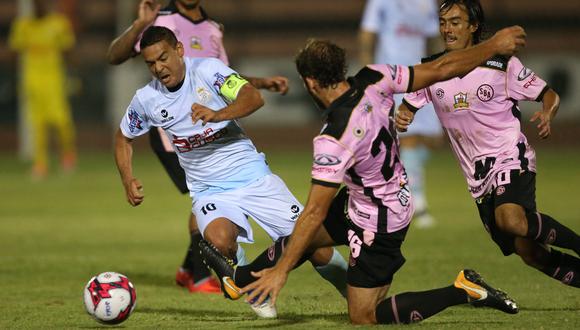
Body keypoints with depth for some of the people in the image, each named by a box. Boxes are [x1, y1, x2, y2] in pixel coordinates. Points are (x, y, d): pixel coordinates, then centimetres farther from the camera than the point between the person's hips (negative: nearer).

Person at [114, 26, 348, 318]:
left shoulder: (206, 70, -10)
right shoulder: (146, 99, 0)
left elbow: (254, 98, -24)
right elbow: (123, 138, 19)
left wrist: (218, 114, -42)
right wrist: (128, 180, 4)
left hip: (252, 176, -1)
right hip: (210, 191, 1)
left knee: (317, 249, -7)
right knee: (219, 239, -35)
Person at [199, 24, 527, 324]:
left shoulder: (333, 140, -33)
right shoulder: (374, 80, -18)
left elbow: (315, 212, -29)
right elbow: (442, 68, -13)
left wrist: (281, 271, -22)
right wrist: (494, 45, 2)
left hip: (377, 223, -9)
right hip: (397, 197, 9)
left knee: (364, 317, 5)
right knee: (303, 236, 24)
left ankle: (463, 292, -1)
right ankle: (241, 279, 45)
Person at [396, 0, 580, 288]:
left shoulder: (502, 64, -5)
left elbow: (549, 95, 2)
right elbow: (409, 106, 14)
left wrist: (547, 115, -20)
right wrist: (401, 118, -10)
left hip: (510, 157, -4)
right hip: (478, 176, 4)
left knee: (512, 220, -35)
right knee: (530, 254, 0)